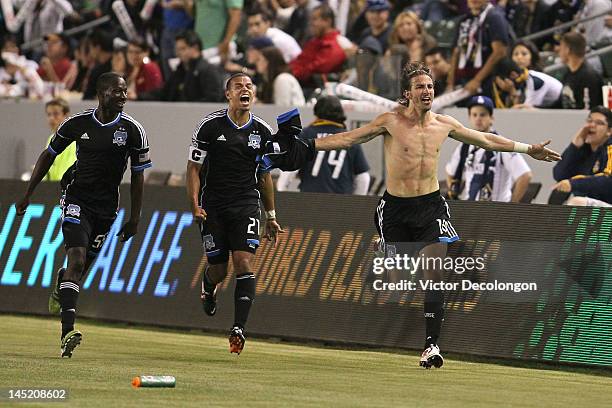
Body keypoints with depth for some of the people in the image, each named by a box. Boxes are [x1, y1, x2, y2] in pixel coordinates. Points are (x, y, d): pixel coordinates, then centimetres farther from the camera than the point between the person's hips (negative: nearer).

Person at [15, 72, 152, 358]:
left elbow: (138, 176, 2)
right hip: (77, 199, -2)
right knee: (77, 259, -19)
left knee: (82, 266, 8)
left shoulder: (132, 130, -6)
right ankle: (68, 332, -25)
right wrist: (28, 194, 9)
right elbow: (48, 155, 9)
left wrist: (134, 219, 1)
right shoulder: (77, 124, -5)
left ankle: (62, 282, 49)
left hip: (106, 207, 2)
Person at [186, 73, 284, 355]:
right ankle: (208, 287, 42)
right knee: (219, 270, 3)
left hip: (246, 205, 1)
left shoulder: (262, 132, 4)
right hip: (213, 206, -1)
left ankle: (238, 329, -15)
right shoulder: (210, 126, -4)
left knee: (244, 264, -15)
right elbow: (194, 168, 0)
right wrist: (195, 206, -11)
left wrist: (271, 216, 17)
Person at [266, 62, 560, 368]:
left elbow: (486, 140, 18)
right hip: (395, 207, -2)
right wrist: (309, 147, -16)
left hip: (431, 205, 2)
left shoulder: (444, 124, 5)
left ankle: (431, 342, -14)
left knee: (434, 274, -13)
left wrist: (527, 149, 22)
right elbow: (350, 138, -6)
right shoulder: (391, 121, -6)